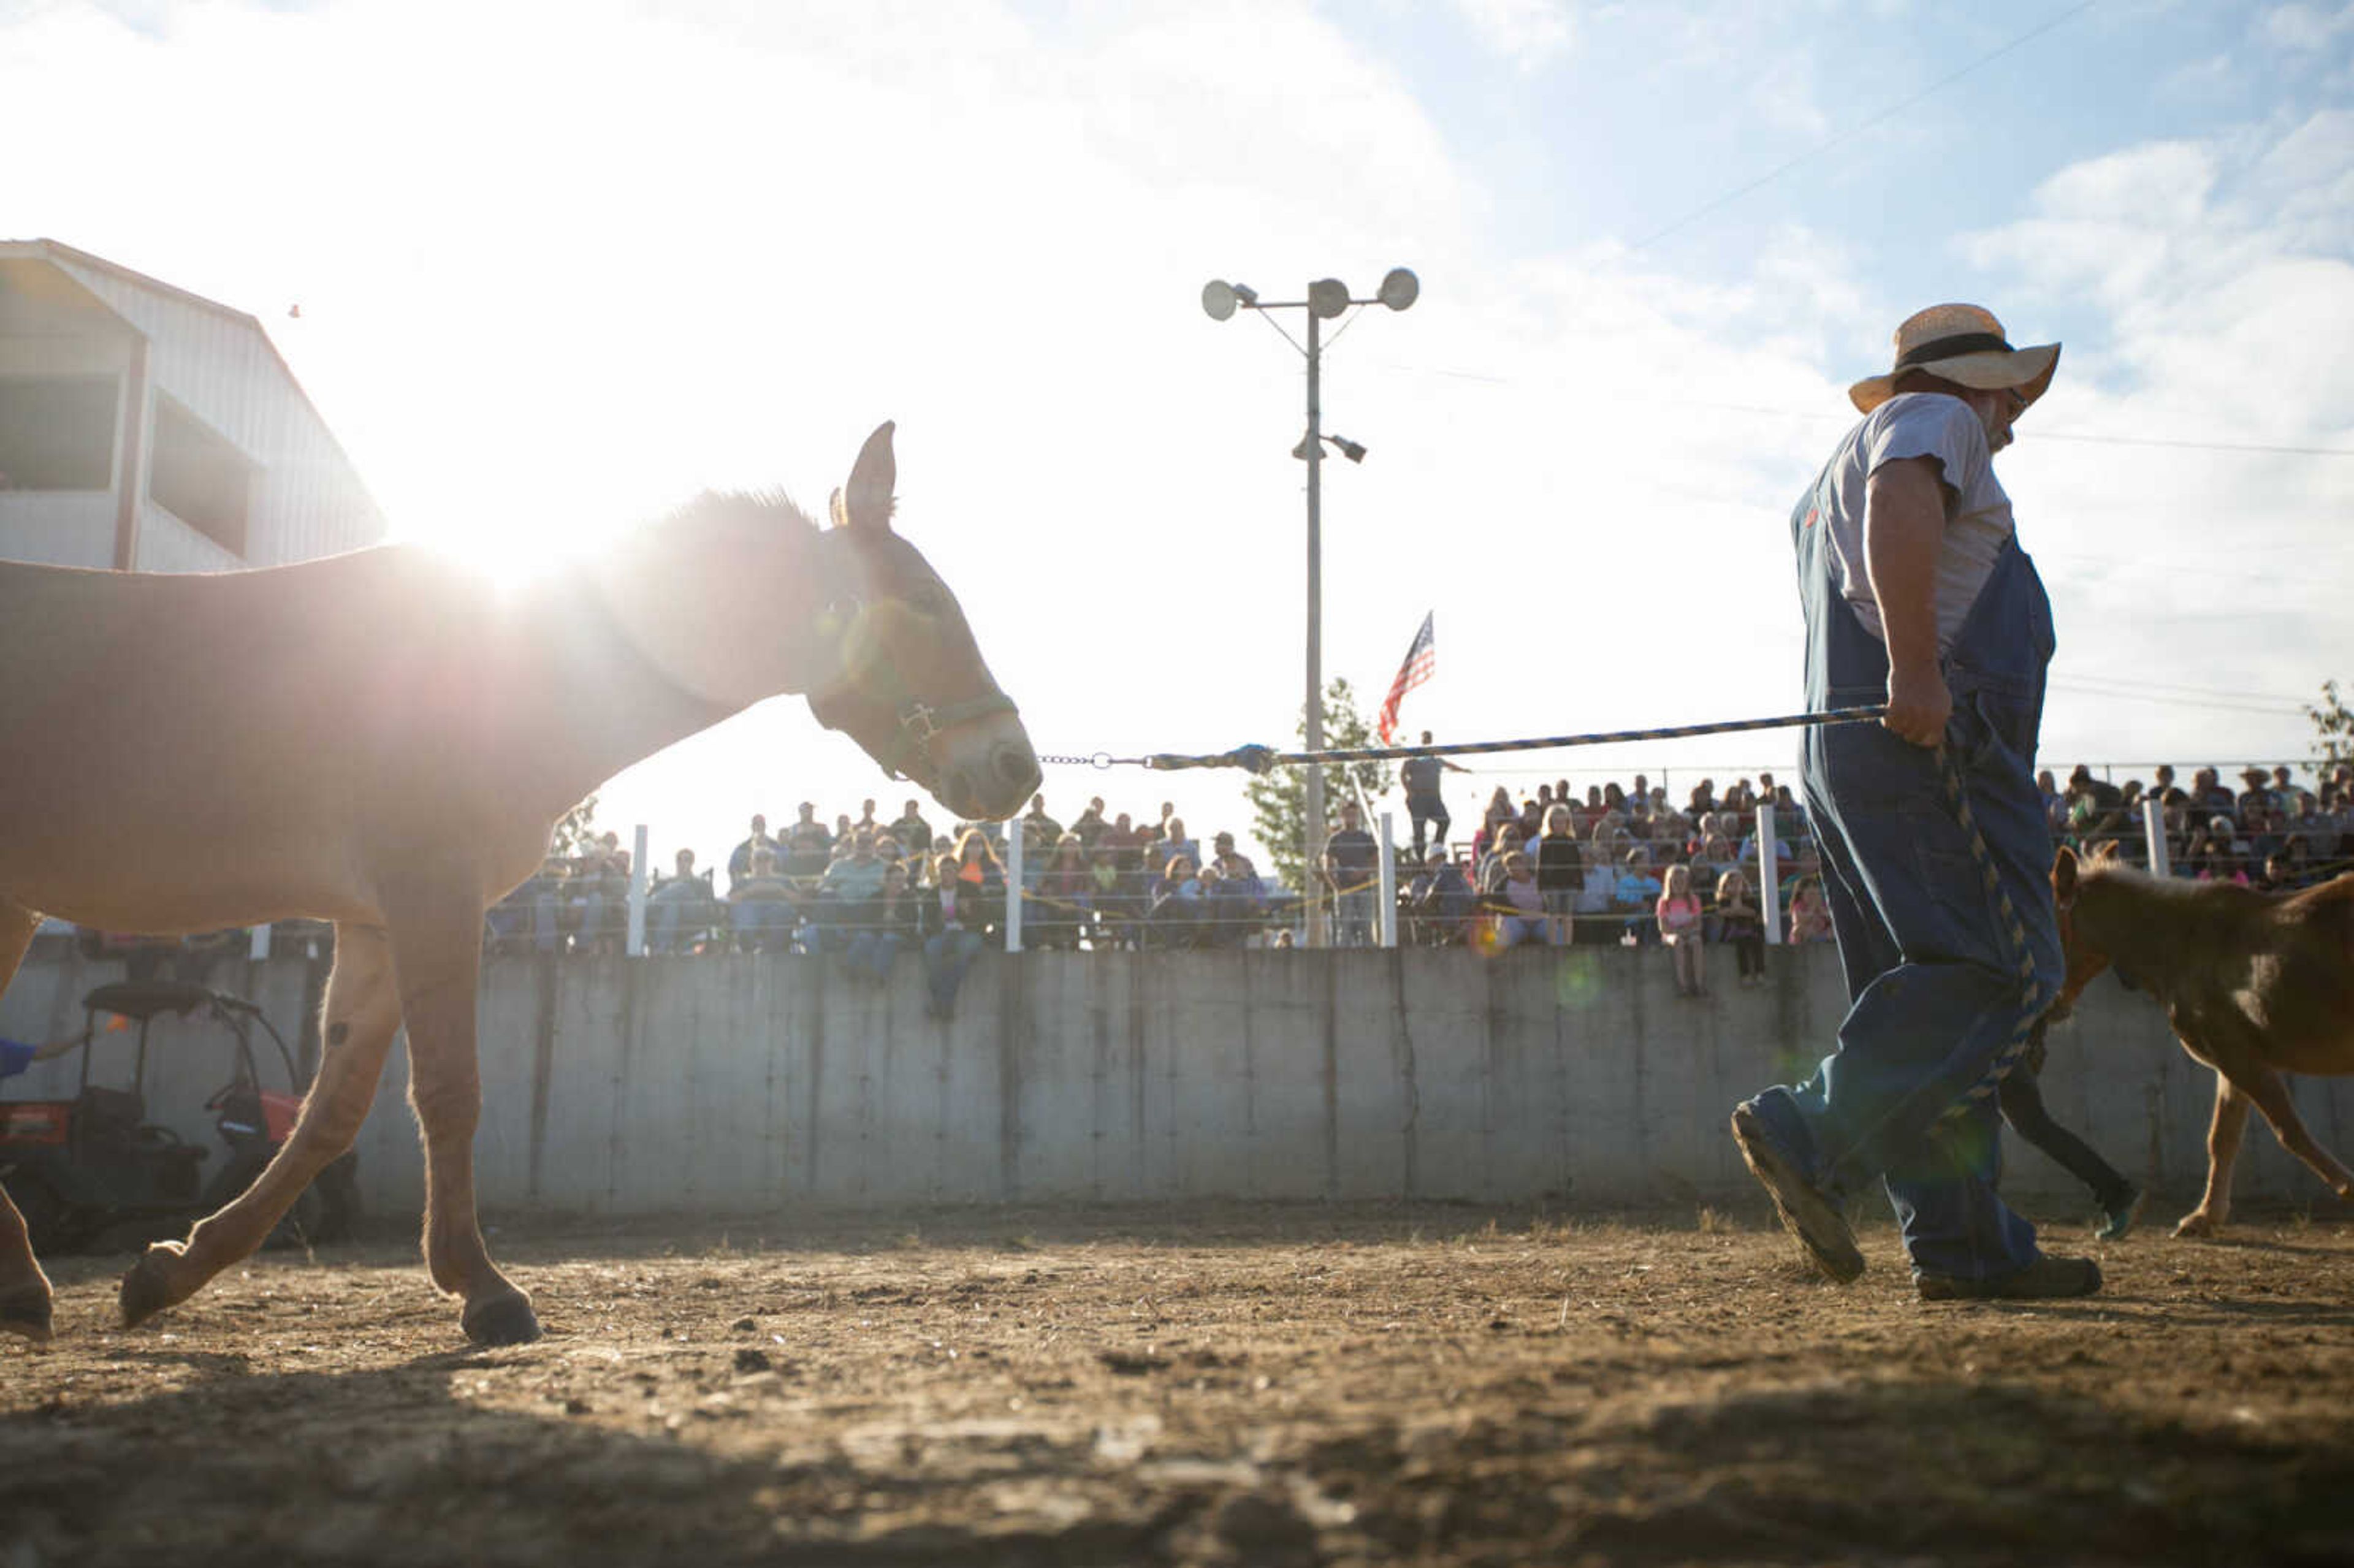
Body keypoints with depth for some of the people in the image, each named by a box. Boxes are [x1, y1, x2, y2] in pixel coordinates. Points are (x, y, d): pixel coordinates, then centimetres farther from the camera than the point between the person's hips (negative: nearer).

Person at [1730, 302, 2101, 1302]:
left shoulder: (1831, 480, 33)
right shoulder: (1936, 419, 4)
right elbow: (1900, 503, -18)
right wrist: (1917, 666, -27)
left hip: (1841, 750, 10)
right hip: (1936, 740, -10)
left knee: (1933, 994, 5)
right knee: (2004, 968, -15)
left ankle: (1964, 1244, 2)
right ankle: (1813, 1135, -24)